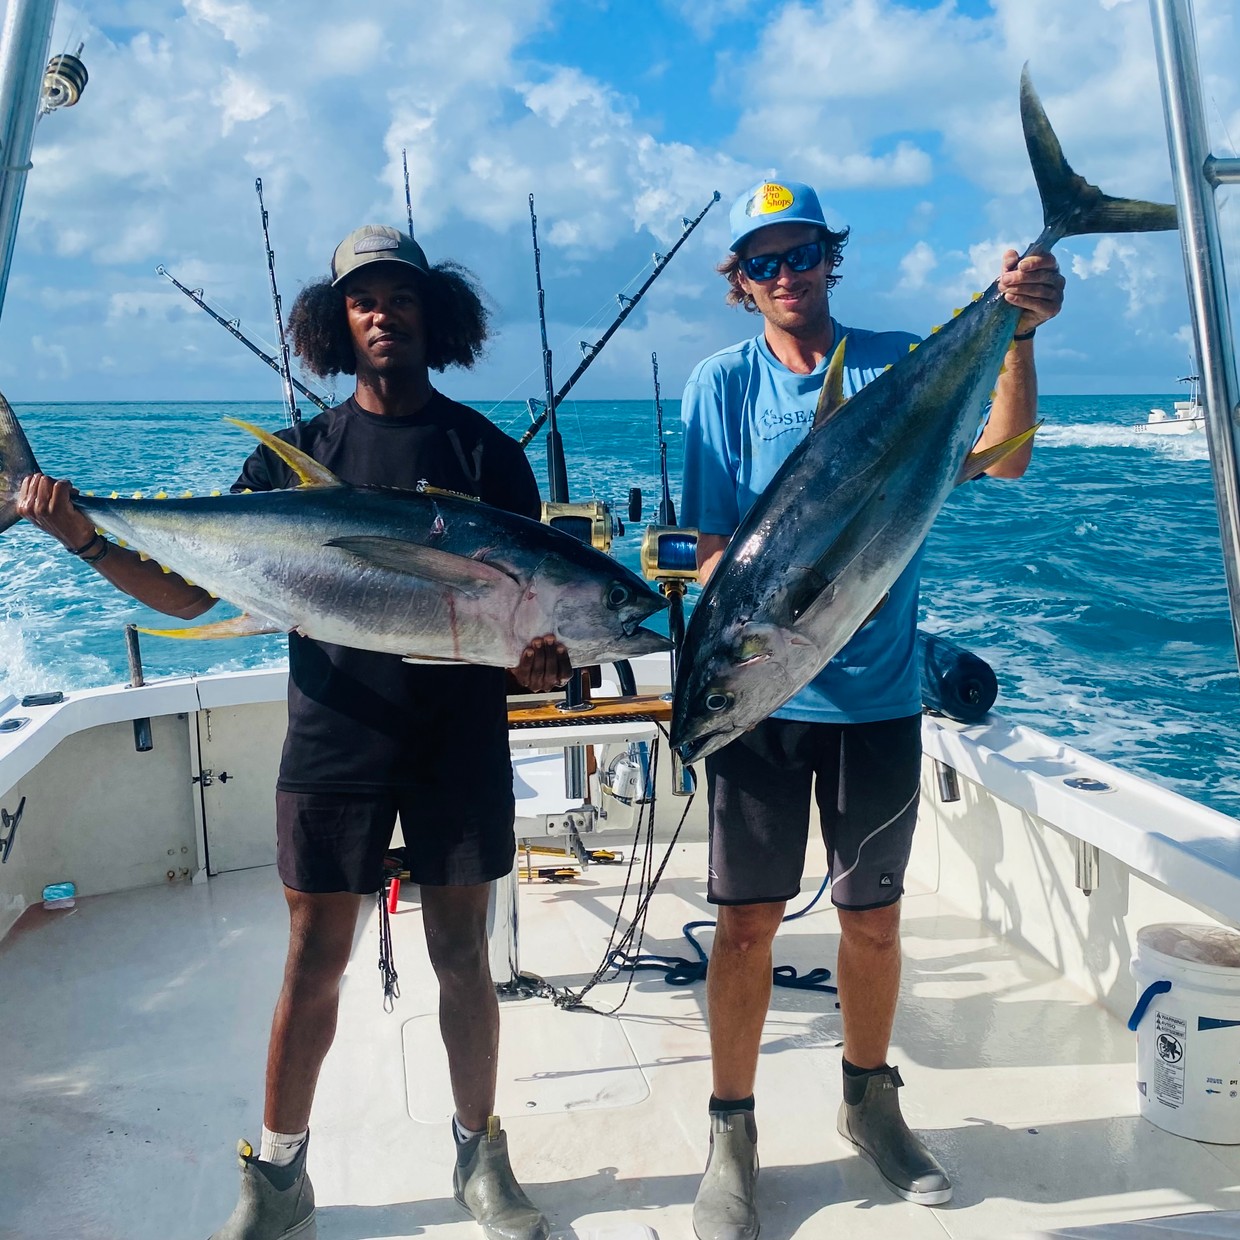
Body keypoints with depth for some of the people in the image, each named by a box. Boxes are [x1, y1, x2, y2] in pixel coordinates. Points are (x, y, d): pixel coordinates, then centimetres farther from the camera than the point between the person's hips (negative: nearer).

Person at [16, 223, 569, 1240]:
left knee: (462, 954, 9)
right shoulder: (299, 454, 4)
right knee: (315, 960, 7)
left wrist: (539, 657, -22)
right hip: (333, 739, 1)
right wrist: (86, 541, -13)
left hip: (459, 740, 0)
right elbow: (191, 591, 1)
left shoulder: (487, 452, 2)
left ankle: (481, 1157, 28)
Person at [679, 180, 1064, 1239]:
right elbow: (715, 547, -5)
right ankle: (732, 1132, 21)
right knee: (748, 917, 3)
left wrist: (1019, 334, -25)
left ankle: (869, 1100, 36)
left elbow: (1000, 457, -11)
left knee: (874, 915, 13)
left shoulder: (899, 362, 2)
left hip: (879, 693, 2)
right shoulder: (722, 386, -1)